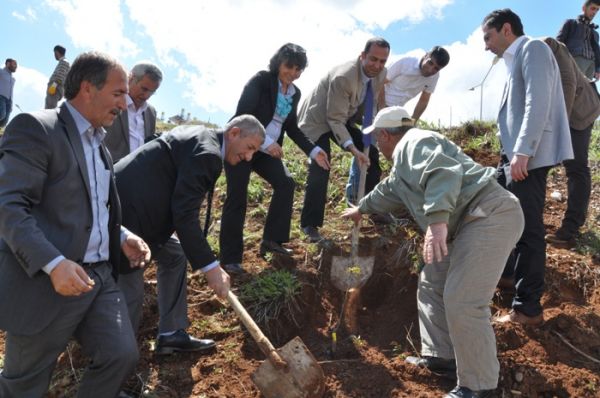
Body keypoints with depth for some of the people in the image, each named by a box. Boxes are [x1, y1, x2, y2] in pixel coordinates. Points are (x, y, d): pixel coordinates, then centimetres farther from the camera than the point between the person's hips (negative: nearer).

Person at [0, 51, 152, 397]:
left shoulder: (99, 144, 16)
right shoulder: (35, 128, -11)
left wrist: (122, 237, 7)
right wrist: (53, 262, -30)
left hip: (100, 277, 7)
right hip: (46, 283, -7)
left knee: (123, 356, 2)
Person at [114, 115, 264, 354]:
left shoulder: (200, 137, 14)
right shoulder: (207, 153, -17)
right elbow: (185, 214, -22)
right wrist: (210, 267, -19)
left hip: (133, 202, 11)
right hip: (126, 209, -11)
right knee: (131, 290, -3)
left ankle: (172, 334, 23)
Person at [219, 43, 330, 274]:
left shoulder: (295, 93, 6)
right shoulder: (261, 80, -14)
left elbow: (292, 128, 12)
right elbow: (242, 114, -22)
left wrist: (313, 151, 1)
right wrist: (266, 142, -29)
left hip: (267, 150, 7)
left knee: (286, 183, -5)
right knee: (237, 198, -7)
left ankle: (271, 240, 8)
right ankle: (230, 258, 1)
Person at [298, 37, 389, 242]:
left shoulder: (381, 74, -11)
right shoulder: (342, 77, -34)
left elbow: (370, 104, 6)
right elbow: (335, 119, -32)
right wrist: (353, 149, -40)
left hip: (345, 118, 8)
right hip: (318, 119, -8)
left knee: (371, 154, 4)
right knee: (320, 170, -20)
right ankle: (310, 225, -8)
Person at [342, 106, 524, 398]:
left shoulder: (414, 142, -6)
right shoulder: (404, 160, 27)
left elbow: (444, 172, -26)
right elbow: (389, 191, 46)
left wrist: (437, 220, -37)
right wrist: (361, 208, 60)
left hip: (490, 216, -11)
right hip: (470, 222, 11)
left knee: (462, 302, -14)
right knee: (432, 284, 17)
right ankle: (441, 355, 26)